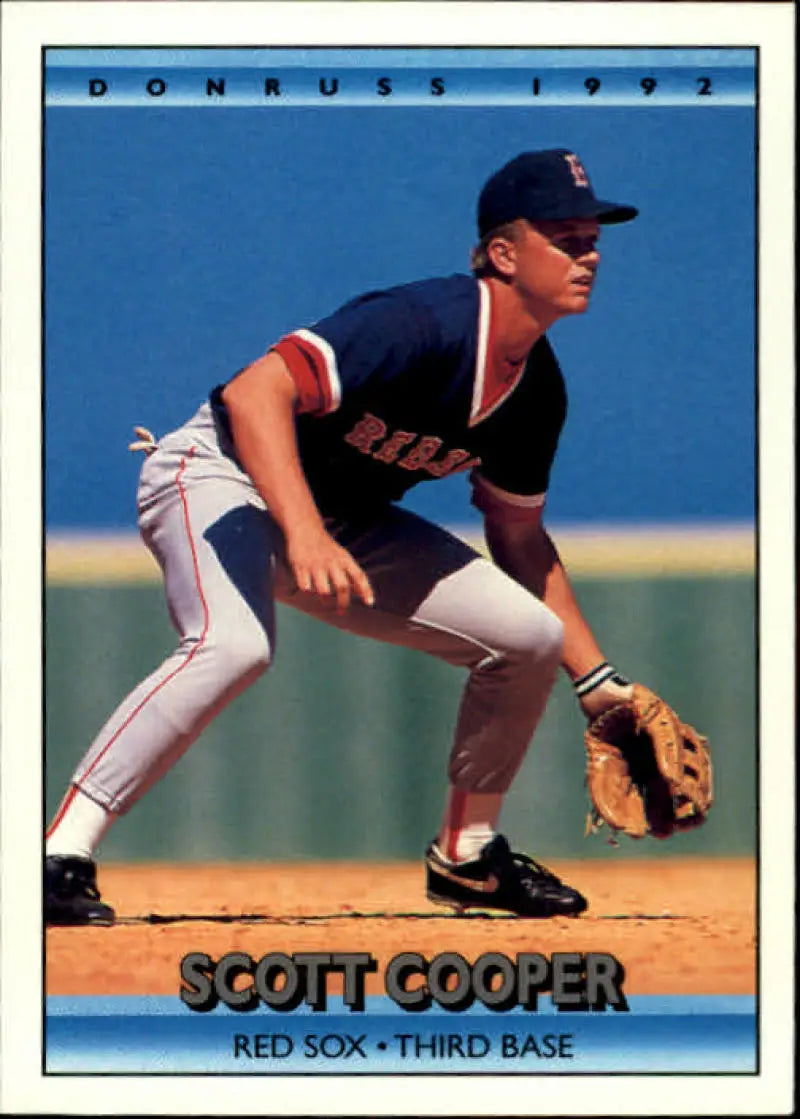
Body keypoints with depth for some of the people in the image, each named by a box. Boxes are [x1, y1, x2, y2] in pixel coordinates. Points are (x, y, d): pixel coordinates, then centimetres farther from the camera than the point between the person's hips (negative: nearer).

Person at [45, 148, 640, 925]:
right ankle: (62, 856, -32)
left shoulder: (537, 390, -2)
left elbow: (519, 538, 12)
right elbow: (253, 393, -38)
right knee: (234, 644, -37)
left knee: (528, 634, 1)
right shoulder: (425, 323, -28)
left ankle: (465, 856, 19)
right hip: (221, 475, -8)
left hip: (345, 520, 8)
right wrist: (303, 535, -51)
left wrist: (597, 684, 10)